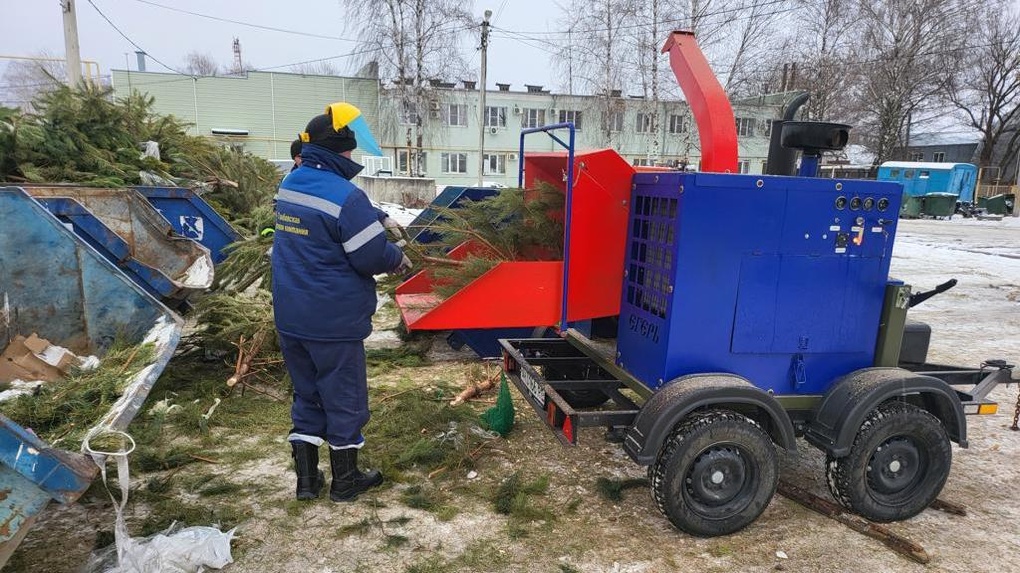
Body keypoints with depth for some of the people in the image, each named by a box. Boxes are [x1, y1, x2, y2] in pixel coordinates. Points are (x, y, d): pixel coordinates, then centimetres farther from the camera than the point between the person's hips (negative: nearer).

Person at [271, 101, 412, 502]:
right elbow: (373, 258, -19)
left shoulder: (290, 185, 6)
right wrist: (398, 258, 3)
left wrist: (375, 220, 12)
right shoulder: (344, 196, -21)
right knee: (344, 398, 9)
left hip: (290, 317, 8)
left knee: (306, 395, 18)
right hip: (333, 321, -7)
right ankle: (345, 482, 24)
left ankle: (306, 479, 27)